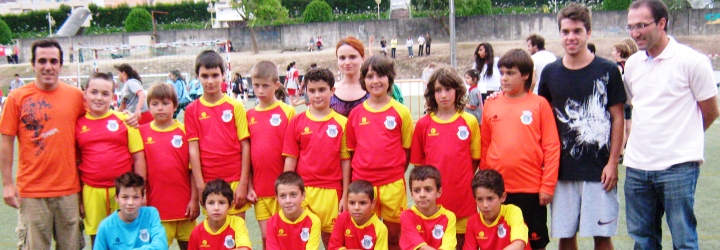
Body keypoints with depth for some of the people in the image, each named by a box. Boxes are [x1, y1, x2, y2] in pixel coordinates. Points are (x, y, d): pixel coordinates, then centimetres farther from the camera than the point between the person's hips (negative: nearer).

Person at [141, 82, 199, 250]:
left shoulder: (184, 131, 0)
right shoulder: (142, 132, 1)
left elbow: (193, 168, 1)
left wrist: (194, 199, -3)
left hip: (184, 203, 0)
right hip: (157, 204, 0)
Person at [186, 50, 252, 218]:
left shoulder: (235, 106, 1)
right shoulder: (192, 110, 4)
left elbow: (245, 146, -1)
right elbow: (193, 149, 0)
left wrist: (243, 184, -6)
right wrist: (200, 186, -6)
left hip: (235, 181, -1)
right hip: (208, 184, 1)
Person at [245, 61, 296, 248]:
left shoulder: (287, 112, -3)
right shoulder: (249, 116, 7)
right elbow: (246, 153, 10)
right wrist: (249, 186, 4)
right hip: (259, 189, 3)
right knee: (266, 236, 9)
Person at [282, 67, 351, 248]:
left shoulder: (341, 123, 0)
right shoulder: (297, 122, 2)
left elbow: (345, 161, 2)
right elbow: (290, 160, 4)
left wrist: (345, 196, 1)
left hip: (331, 192, -1)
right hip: (302, 189, 1)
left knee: (331, 239, 8)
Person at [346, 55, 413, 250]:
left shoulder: (401, 112, -1)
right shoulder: (356, 114, 4)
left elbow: (407, 149, 4)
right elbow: (351, 150, 10)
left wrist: (395, 174, 2)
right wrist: (357, 177, 5)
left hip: (393, 185, -1)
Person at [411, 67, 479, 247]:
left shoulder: (470, 122, 3)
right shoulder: (423, 124, 4)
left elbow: (476, 158, 8)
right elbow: (417, 162, 8)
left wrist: (463, 180, 1)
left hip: (462, 196, 0)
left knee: (460, 241, 6)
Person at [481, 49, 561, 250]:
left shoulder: (540, 104, -2)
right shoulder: (491, 105, 5)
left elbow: (552, 147, -4)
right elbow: (484, 147, 8)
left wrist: (548, 186, -8)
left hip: (531, 189, -2)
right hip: (497, 189, 3)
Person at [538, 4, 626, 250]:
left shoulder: (608, 71, -2)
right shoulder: (550, 72, 6)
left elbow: (617, 118, 0)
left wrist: (612, 162, -6)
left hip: (599, 169, -3)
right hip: (562, 169, 3)